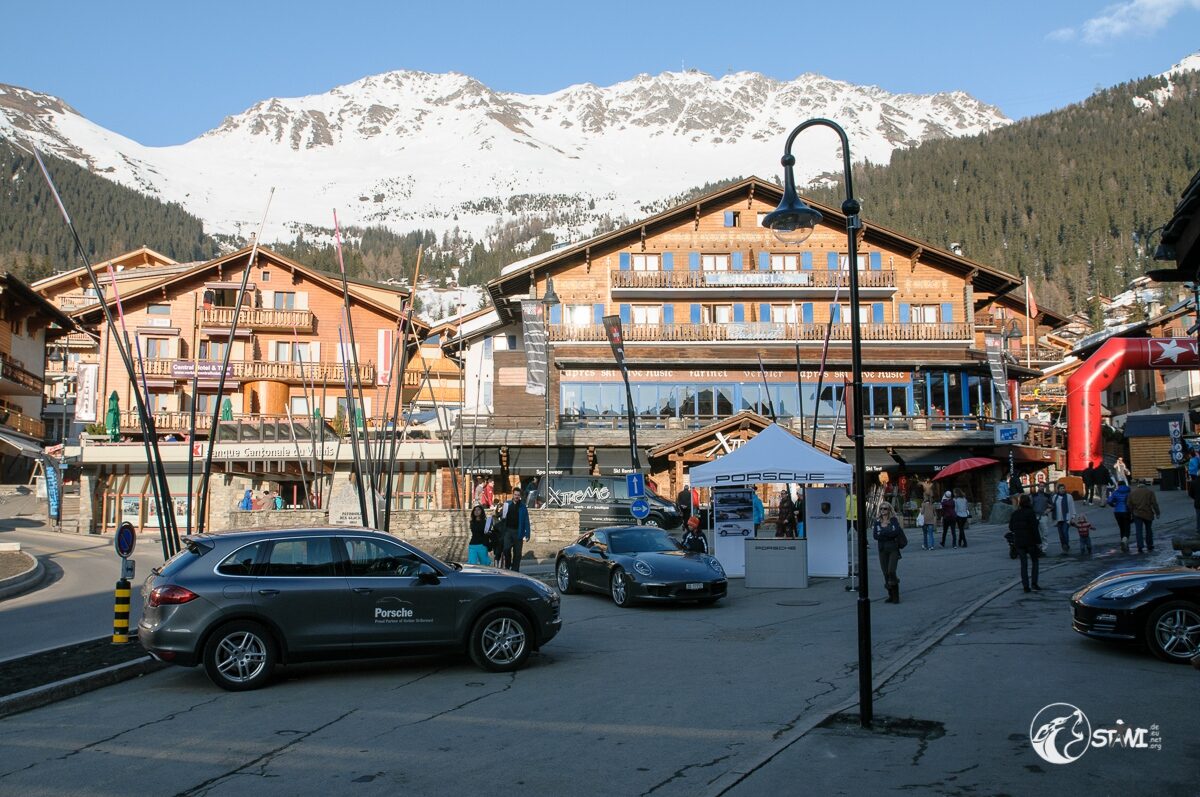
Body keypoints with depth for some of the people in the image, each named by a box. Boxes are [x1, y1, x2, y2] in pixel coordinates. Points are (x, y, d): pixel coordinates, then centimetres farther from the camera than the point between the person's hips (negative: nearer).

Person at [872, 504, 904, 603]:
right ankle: (891, 596, 14)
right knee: (886, 574, 3)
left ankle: (896, 597, 1)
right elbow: (875, 535, -3)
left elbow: (897, 532, -16)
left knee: (891, 571, -16)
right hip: (882, 550, 4)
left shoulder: (893, 520, -1)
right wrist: (889, 534, -13)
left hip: (893, 549, -4)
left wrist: (883, 533, -11)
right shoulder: (877, 521, 8)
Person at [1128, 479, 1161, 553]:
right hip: (1148, 514, -1)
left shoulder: (1133, 492, 6)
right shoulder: (1149, 492, -2)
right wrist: (1157, 513, 0)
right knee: (1148, 530, 15)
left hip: (1137, 514, 1)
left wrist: (1131, 514, 13)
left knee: (1139, 531, -2)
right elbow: (1154, 503, -6)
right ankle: (1150, 546, 24)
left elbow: (1130, 505, 6)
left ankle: (1140, 547, -13)